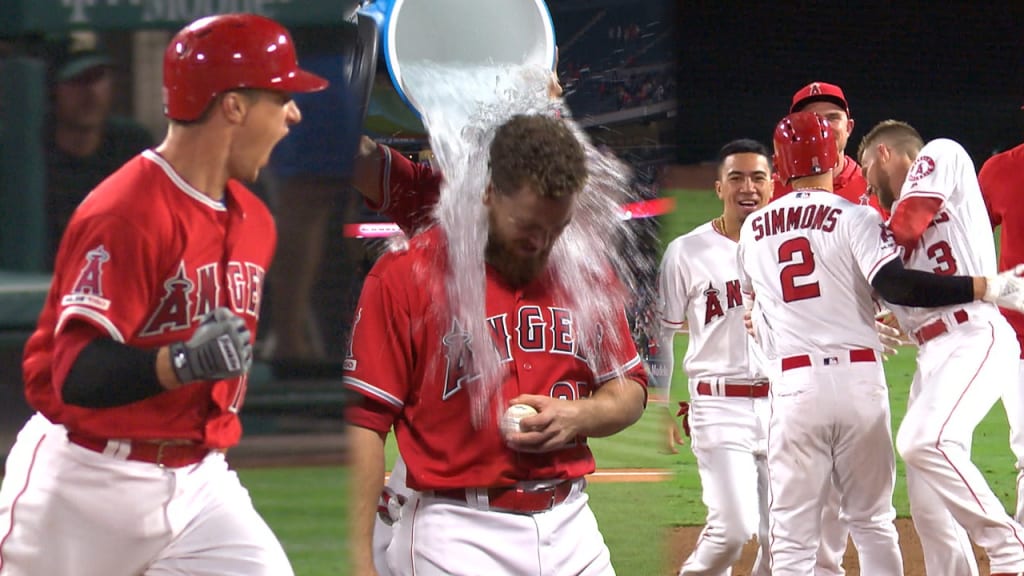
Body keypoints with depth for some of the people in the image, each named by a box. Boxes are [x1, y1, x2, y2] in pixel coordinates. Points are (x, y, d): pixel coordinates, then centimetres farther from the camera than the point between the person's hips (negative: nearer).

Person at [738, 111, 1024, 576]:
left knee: (792, 534, 0)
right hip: (859, 378, -1)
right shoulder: (854, 217, -2)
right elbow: (893, 284, -19)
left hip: (793, 384, 1)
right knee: (872, 521, 10)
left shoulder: (753, 230, 11)